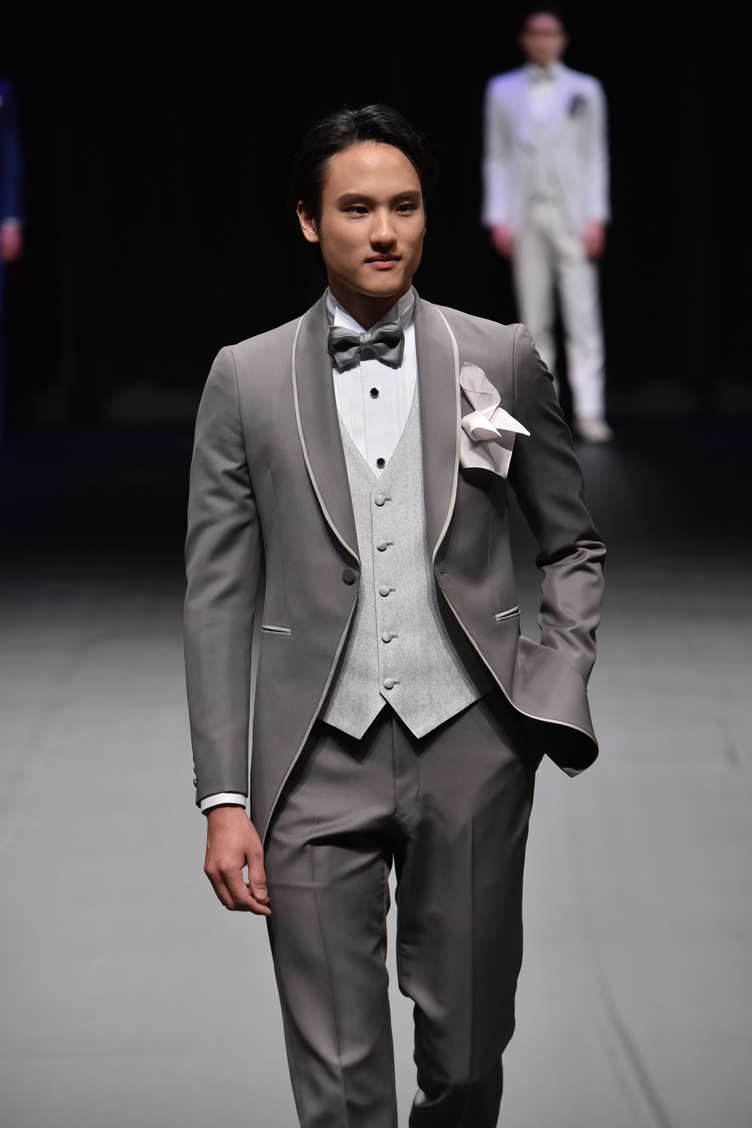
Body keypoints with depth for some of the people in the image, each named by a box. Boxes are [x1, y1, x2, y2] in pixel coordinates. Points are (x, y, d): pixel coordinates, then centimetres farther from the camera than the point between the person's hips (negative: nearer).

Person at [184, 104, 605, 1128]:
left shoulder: (501, 359, 4)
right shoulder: (247, 379, 4)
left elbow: (575, 549, 14)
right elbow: (218, 599, 3)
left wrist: (558, 689, -2)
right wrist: (224, 798, -3)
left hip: (469, 744, 1)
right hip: (319, 762, 0)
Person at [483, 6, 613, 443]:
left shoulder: (585, 90, 5)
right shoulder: (503, 90, 8)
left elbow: (597, 155, 5)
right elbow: (497, 157, 7)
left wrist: (596, 217, -3)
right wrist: (498, 218, 0)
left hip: (571, 214, -1)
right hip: (525, 215, 1)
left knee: (583, 316, -7)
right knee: (534, 319, 3)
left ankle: (588, 411, -8)